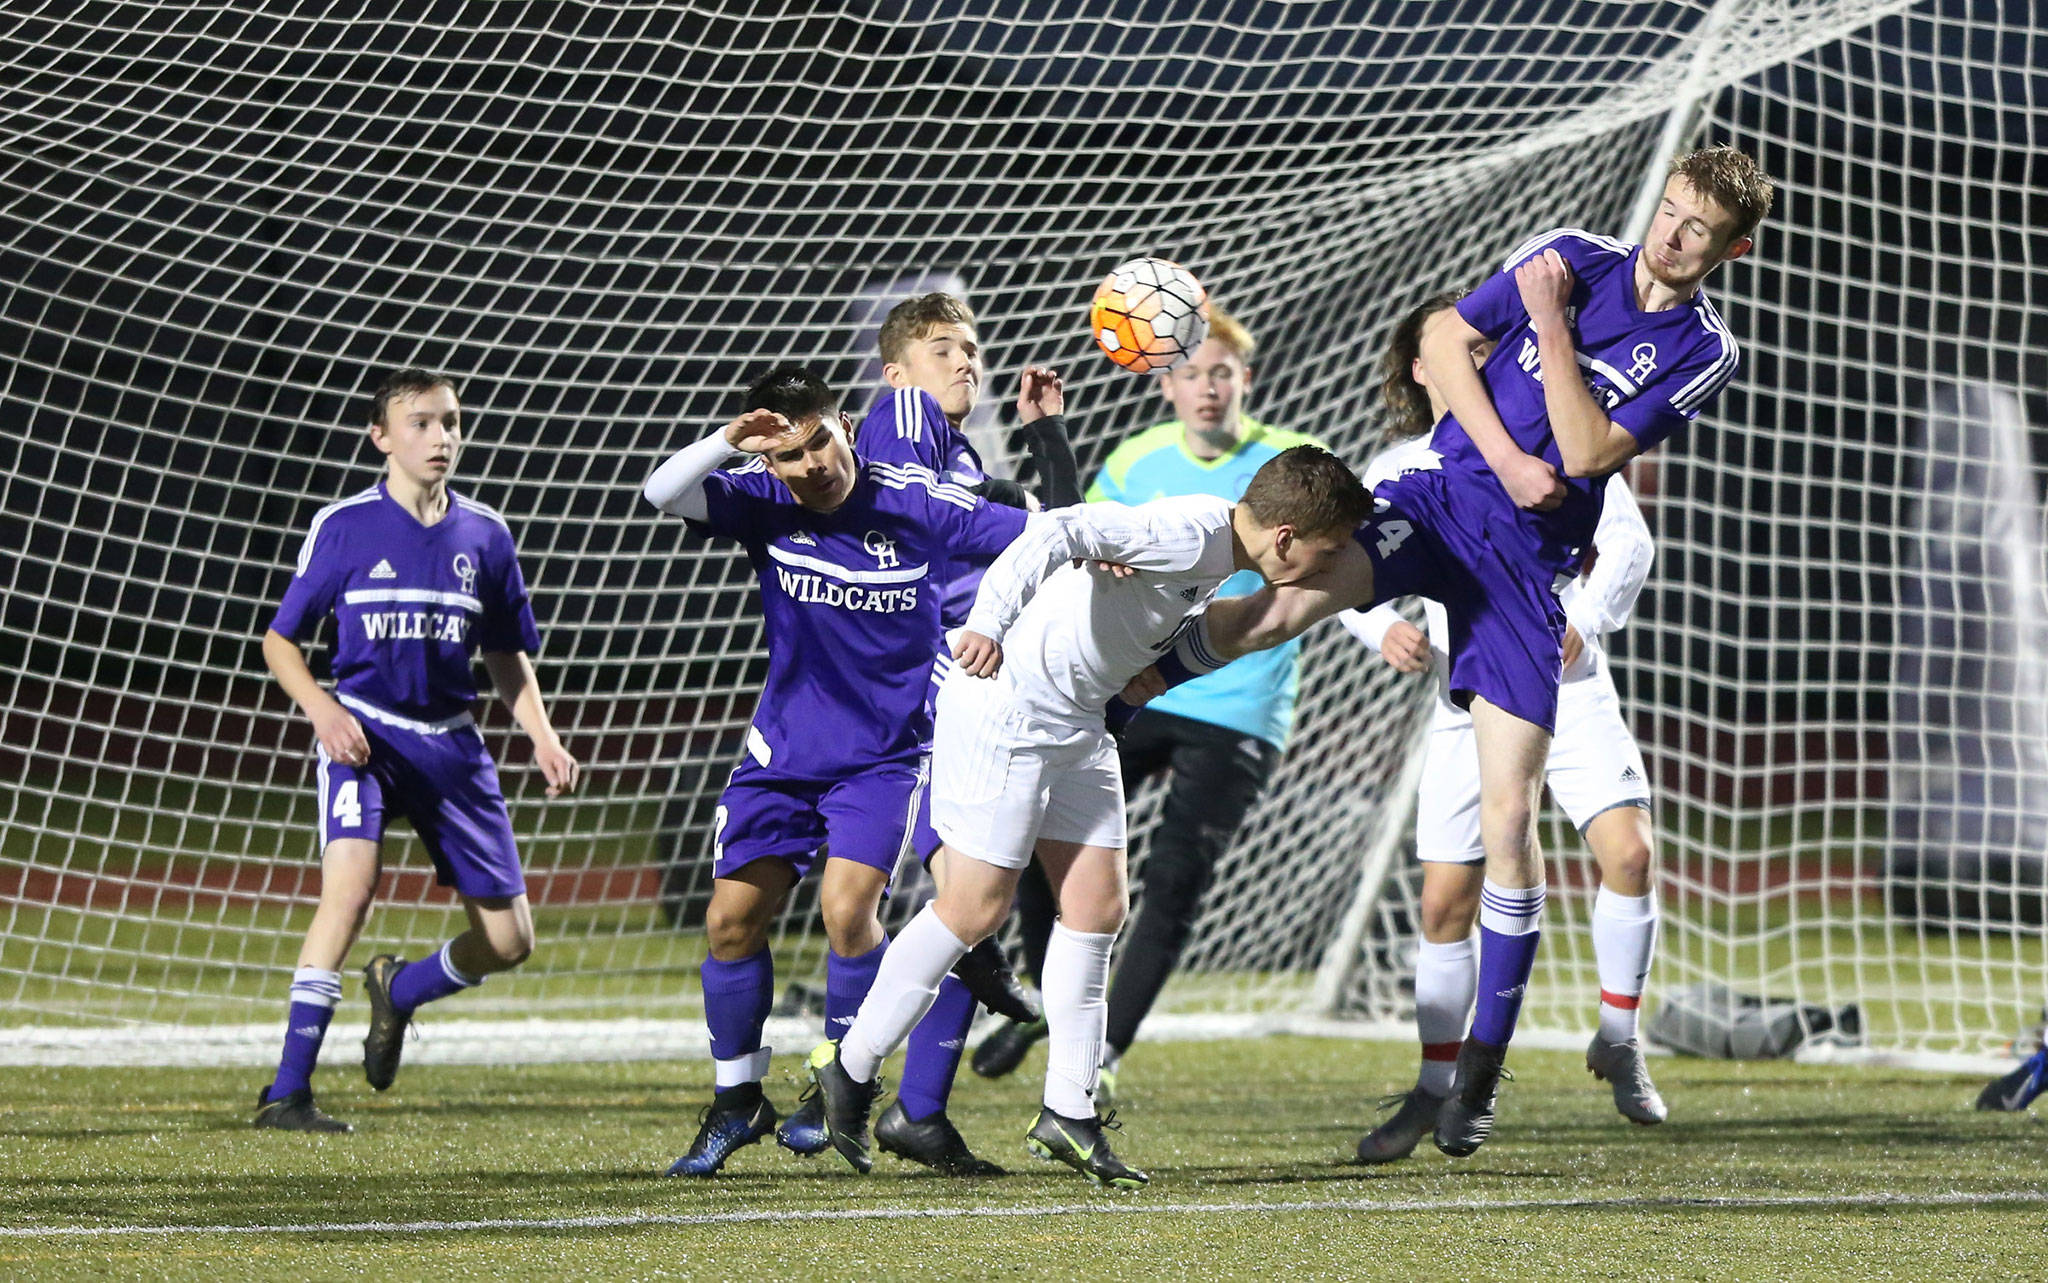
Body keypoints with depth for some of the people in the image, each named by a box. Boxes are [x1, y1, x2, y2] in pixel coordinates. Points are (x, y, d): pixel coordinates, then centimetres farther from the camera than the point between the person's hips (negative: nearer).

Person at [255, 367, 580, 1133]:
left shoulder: (484, 535, 7)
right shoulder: (344, 526, -3)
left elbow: (507, 658, 18)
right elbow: (280, 640, 4)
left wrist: (542, 737, 3)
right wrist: (321, 709, -14)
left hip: (451, 746, 4)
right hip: (364, 735, -4)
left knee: (508, 940, 3)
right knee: (352, 880, -30)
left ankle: (398, 993, 37)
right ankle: (287, 1093, -27)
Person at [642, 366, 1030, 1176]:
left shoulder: (915, 507, -11)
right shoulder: (765, 503, -5)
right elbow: (663, 494, -18)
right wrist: (726, 443, -34)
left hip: (885, 758, -3)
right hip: (784, 751, 3)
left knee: (848, 910, -20)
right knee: (733, 918, 0)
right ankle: (738, 1101, 18)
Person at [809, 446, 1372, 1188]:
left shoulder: (1222, 559, 8)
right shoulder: (1191, 535, -22)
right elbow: (1062, 532, -34)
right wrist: (992, 622, -42)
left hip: (1074, 722, 10)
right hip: (1005, 703, -10)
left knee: (1097, 906, 4)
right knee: (976, 907, -5)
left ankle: (1068, 1112, 8)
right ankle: (850, 1069, 8)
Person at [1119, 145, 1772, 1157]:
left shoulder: (1704, 353, 1)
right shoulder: (1575, 258, 5)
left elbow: (1587, 451, -10)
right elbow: (1443, 340, 7)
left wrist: (1553, 327, -16)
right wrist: (1502, 456, -4)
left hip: (1531, 562, 0)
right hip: (1441, 496, 1)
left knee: (1508, 817, -5)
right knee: (1290, 597, -31)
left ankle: (1486, 1061, 5)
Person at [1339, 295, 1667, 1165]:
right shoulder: (1396, 473, 6)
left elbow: (1626, 536, 3)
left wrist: (1584, 618, -14)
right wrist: (1384, 628, -15)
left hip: (1567, 686, -1)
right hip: (1471, 708, 1)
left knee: (1627, 852, -19)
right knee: (1446, 901, -1)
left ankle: (1619, 1039, 1)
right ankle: (1435, 1087, 13)